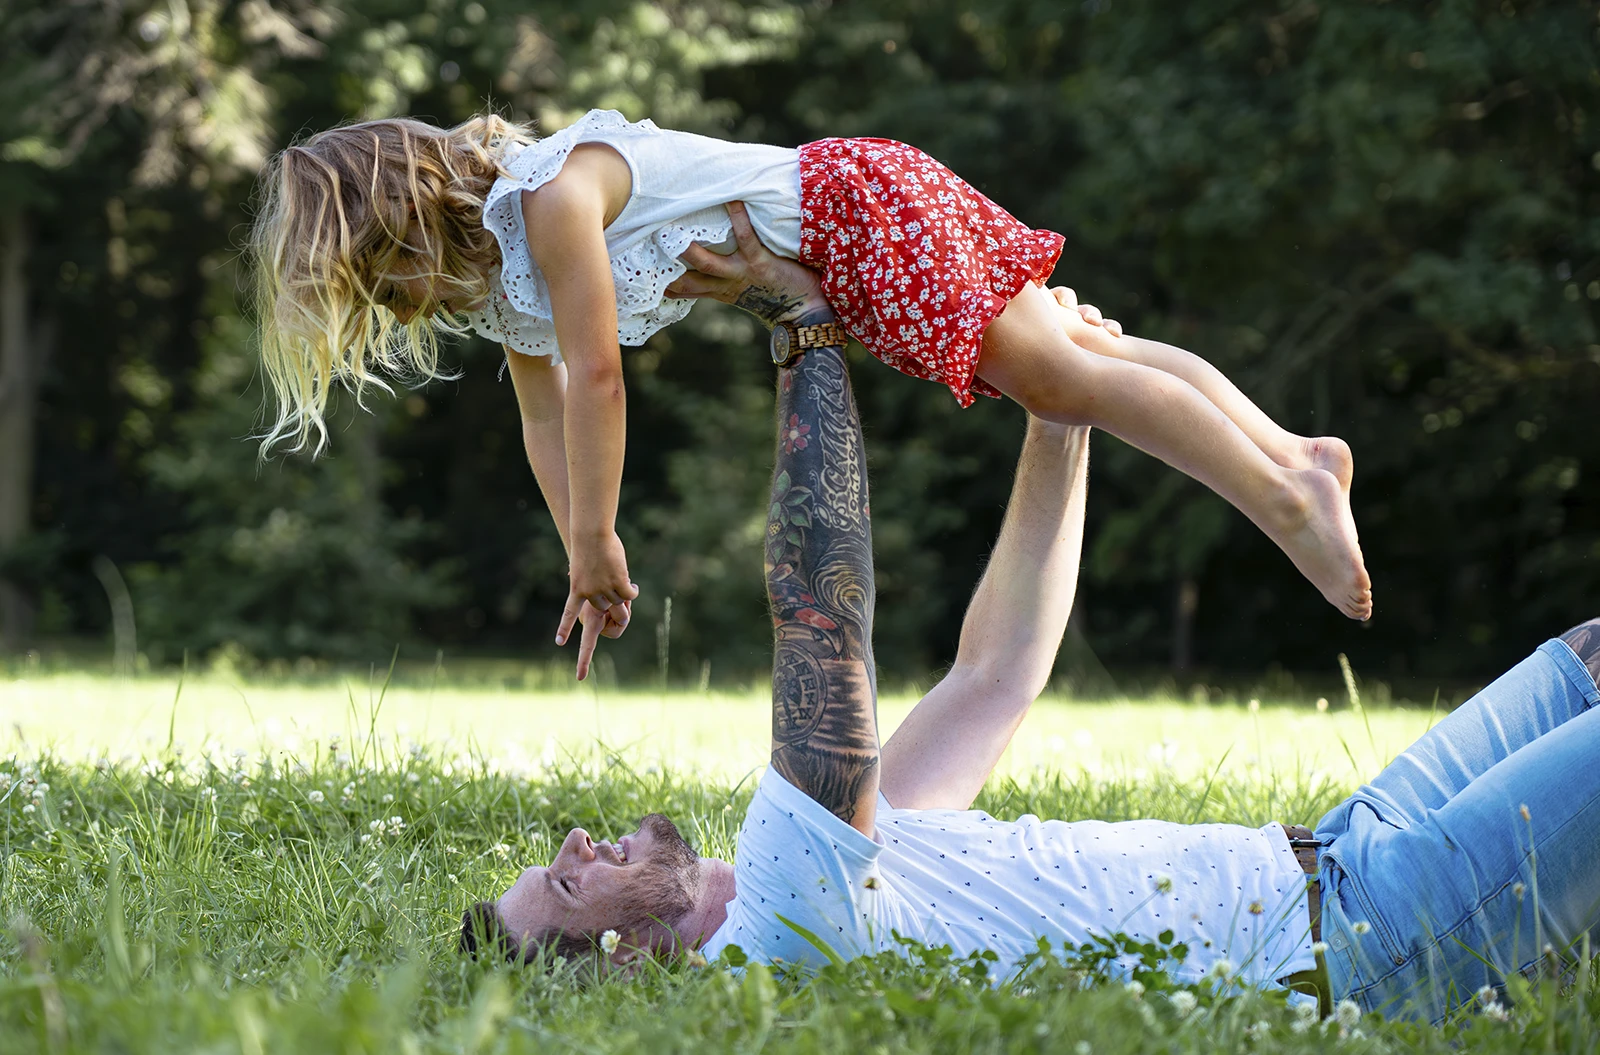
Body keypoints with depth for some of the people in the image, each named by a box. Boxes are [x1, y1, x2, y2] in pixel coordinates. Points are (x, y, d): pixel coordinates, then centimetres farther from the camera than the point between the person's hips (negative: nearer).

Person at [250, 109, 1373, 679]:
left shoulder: (551, 195, -21)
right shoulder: (497, 269, 10)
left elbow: (597, 375, -21)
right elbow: (546, 410, 16)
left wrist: (598, 544, -13)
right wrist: (583, 562, 14)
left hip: (857, 207, -9)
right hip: (823, 273, 9)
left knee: (1059, 374, -14)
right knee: (1077, 355, 6)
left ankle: (1284, 494, -18)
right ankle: (1291, 450, 4)